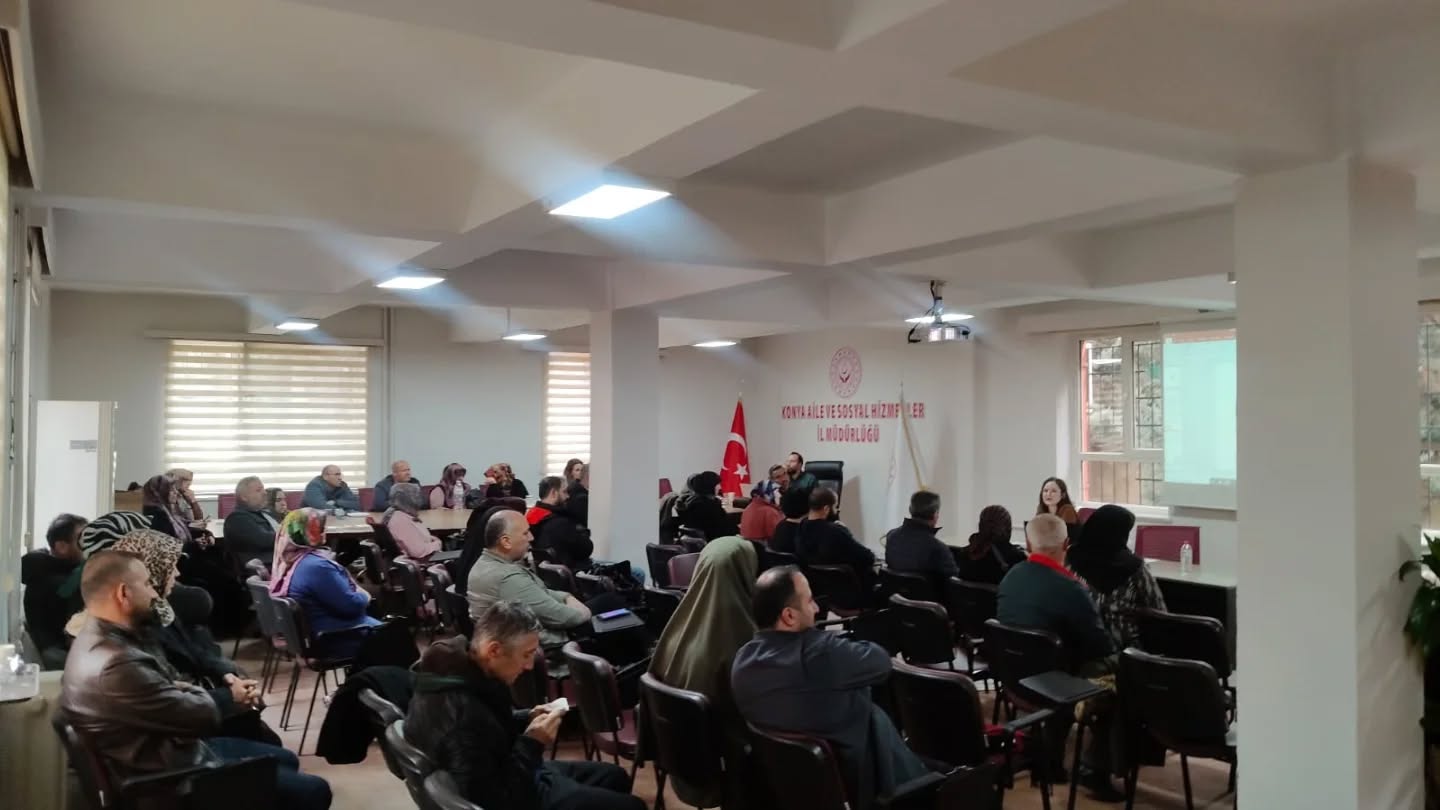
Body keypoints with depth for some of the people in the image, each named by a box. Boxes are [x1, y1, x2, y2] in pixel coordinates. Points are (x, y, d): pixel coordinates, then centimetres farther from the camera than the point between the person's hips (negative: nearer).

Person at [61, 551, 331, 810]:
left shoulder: (103, 639, 2)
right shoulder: (114, 665, -33)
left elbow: (168, 691, 6)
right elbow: (195, 716, -24)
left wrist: (229, 692, -9)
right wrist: (231, 697, -2)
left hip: (173, 747, 10)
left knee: (285, 761, 22)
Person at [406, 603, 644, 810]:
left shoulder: (461, 666, -9)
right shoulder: (462, 717, -39)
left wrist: (527, 718, -2)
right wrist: (532, 744, -28)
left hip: (512, 774, 9)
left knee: (616, 777, 22)